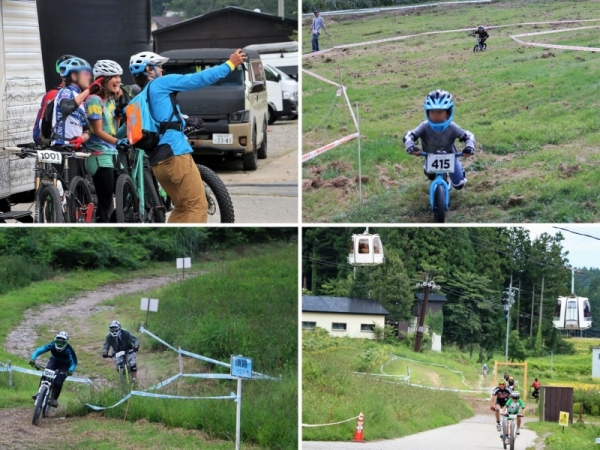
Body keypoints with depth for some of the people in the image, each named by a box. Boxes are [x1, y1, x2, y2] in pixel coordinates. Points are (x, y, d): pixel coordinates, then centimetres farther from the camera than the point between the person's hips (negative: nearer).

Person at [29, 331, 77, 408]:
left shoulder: (68, 350, -35)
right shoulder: (52, 345, -29)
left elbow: (74, 362, -39)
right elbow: (38, 351, -31)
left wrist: (70, 370, -59)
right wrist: (33, 359, -48)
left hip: (65, 365, -2)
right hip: (54, 361, 2)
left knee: (58, 382, -20)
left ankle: (54, 399, -7)